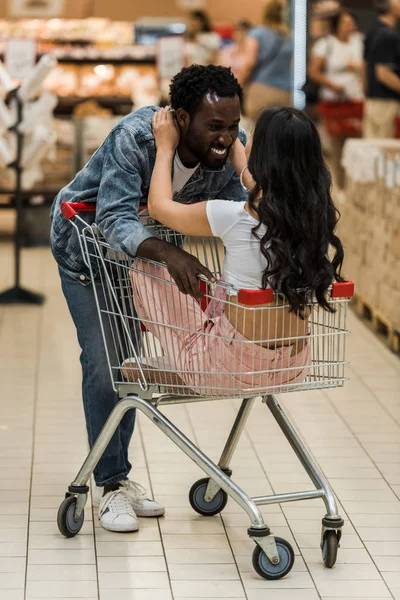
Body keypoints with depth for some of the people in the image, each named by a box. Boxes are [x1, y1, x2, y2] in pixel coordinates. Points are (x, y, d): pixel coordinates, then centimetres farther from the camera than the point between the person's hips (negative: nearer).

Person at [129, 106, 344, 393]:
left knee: (144, 269, 11)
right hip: (294, 368, 7)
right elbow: (264, 191, 18)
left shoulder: (236, 218, -22)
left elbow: (159, 206, -3)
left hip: (237, 369, -6)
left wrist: (165, 148, 12)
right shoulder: (318, 214, -6)